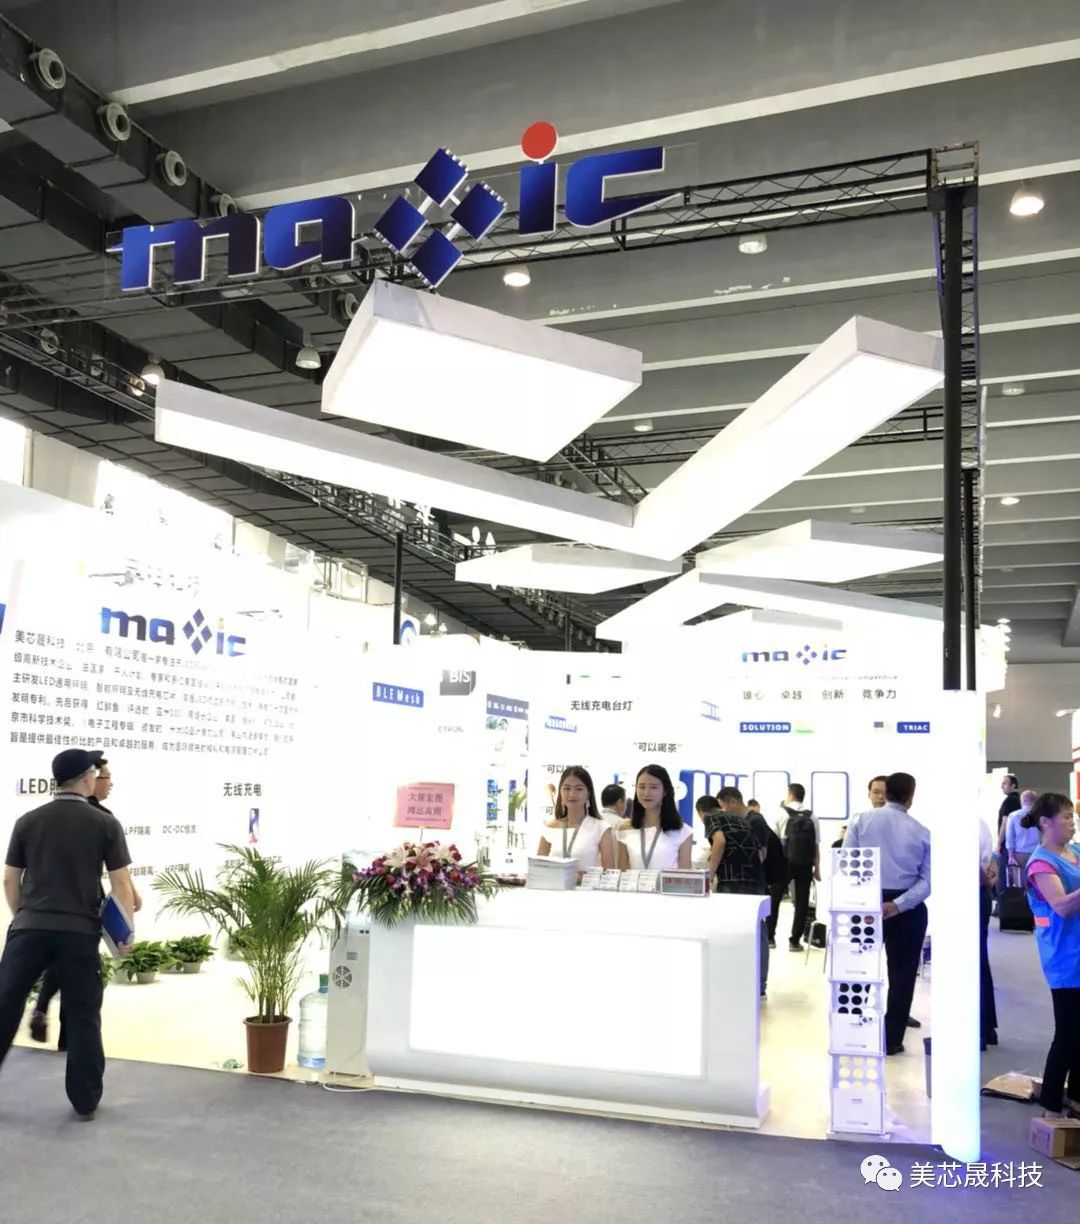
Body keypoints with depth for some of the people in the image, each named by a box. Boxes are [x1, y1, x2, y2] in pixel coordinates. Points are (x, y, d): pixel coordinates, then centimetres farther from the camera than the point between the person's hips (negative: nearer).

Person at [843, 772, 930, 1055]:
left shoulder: (862, 820, -1)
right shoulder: (922, 832, 2)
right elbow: (927, 880, -6)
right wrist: (899, 904, -12)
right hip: (907, 909, 0)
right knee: (901, 973, 10)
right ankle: (892, 1040, 15)